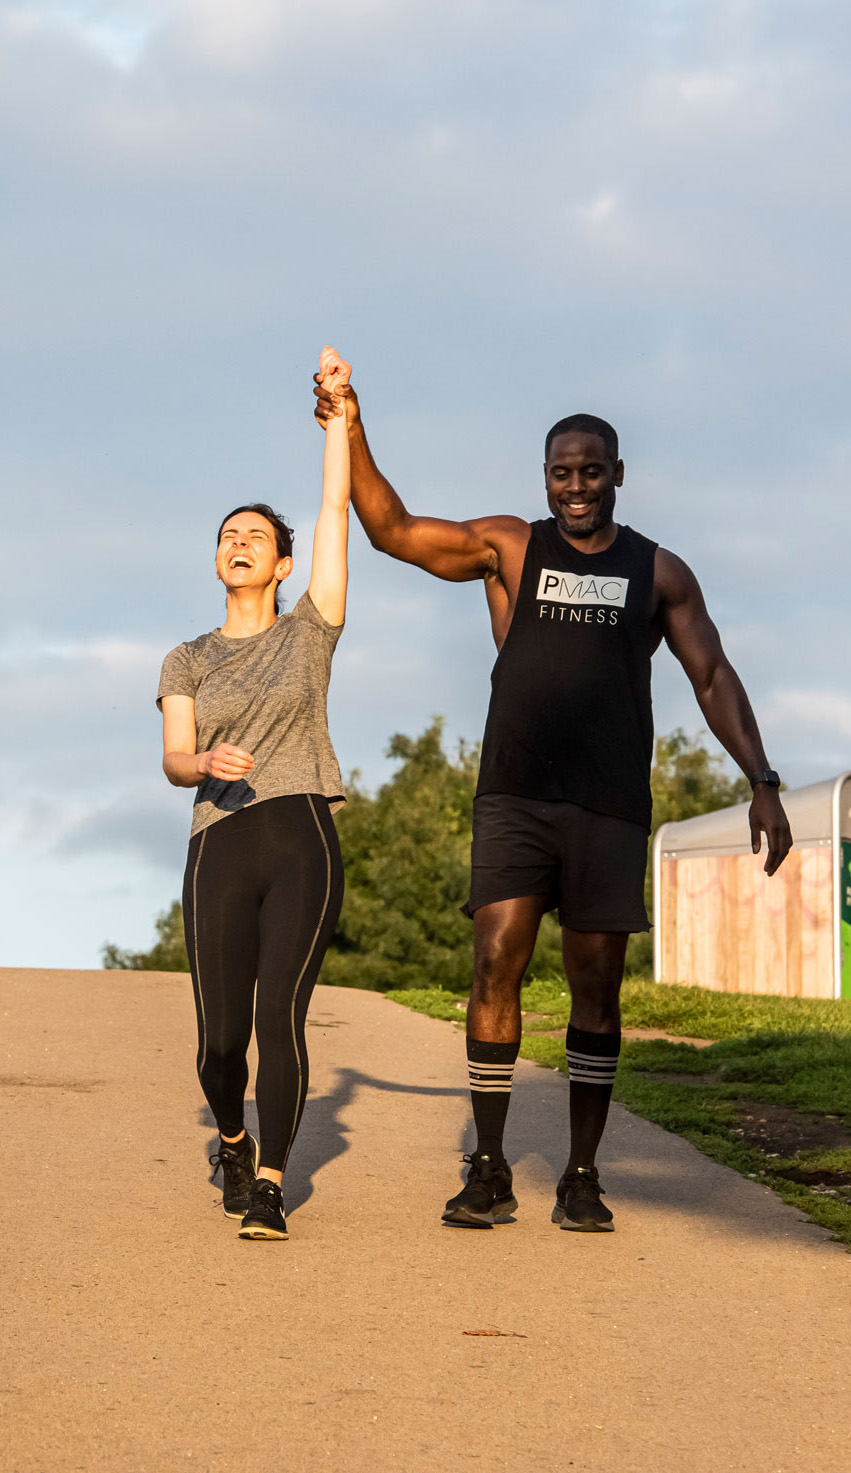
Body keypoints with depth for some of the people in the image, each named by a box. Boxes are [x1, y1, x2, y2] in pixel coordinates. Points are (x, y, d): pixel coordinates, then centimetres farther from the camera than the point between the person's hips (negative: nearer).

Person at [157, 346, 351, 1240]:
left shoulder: (309, 632, 12)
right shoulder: (187, 663, 14)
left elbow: (336, 510, 7)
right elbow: (173, 761, 1)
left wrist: (336, 408, 6)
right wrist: (208, 764, -22)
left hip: (303, 842, -1)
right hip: (220, 854, 1)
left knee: (281, 1017, -18)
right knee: (220, 1041, -1)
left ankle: (268, 1188, -11)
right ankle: (233, 1142, 32)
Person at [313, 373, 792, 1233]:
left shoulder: (658, 573, 9)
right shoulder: (509, 549, 10)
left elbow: (713, 678, 9)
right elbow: (394, 531, 7)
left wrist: (761, 783, 1)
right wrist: (352, 435, -5)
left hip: (610, 808, 0)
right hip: (514, 799, 0)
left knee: (596, 987, 1)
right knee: (495, 965, -11)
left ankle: (581, 1177, 9)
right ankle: (489, 1172, -6)